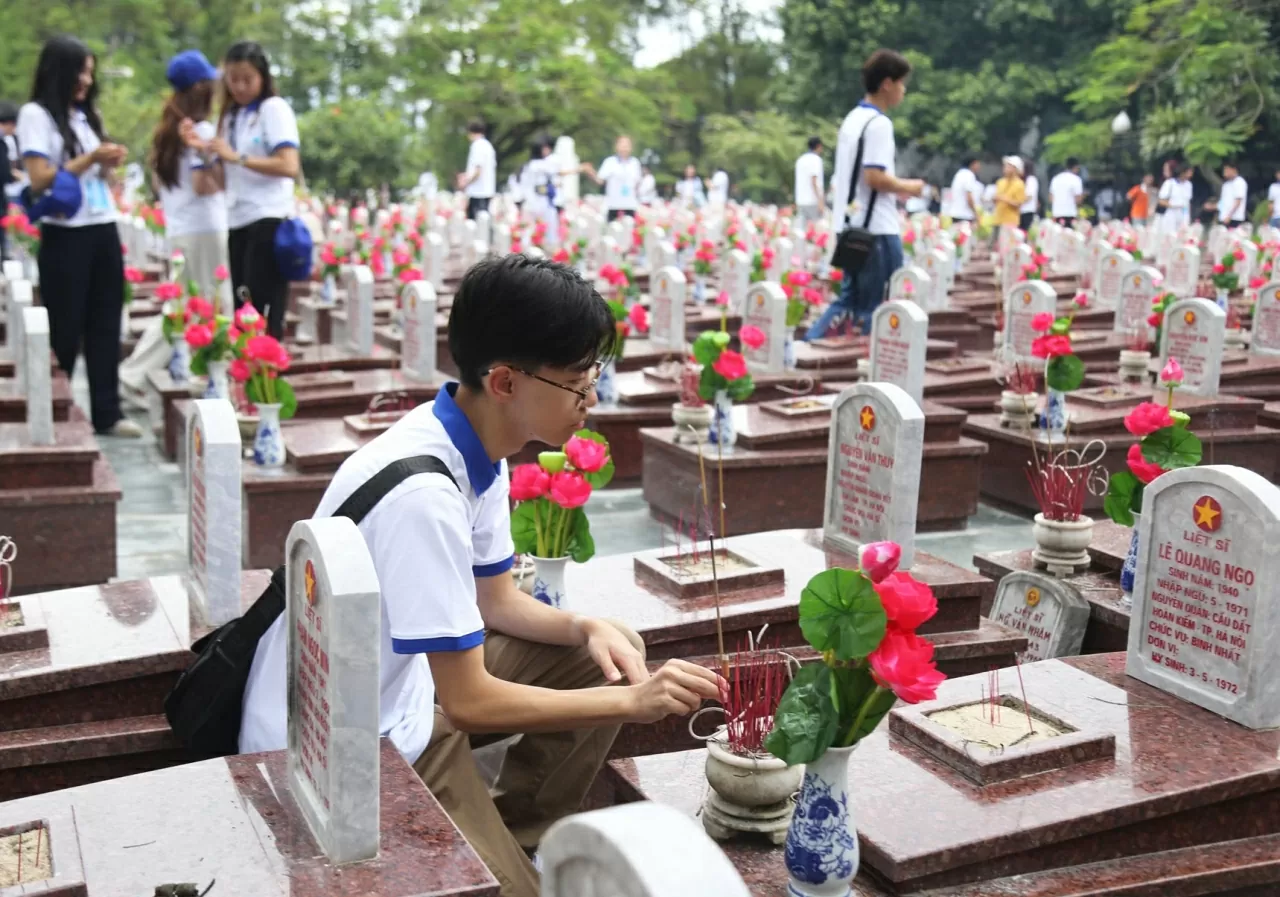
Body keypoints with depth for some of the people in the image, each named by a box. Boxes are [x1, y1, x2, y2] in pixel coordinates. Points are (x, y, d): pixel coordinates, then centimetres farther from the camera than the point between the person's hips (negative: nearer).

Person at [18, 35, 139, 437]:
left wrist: (110, 164, 1)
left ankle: (107, 413, 11)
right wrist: (90, 159, -14)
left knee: (105, 326, 6)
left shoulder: (85, 115, 16)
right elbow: (40, 179, -13)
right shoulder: (35, 114, -5)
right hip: (65, 237, -6)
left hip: (104, 230, 7)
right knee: (64, 329, 0)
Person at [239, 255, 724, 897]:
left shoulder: (476, 450, -3)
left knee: (608, 653, 7)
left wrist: (585, 626, -8)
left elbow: (494, 600, 11)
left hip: (403, 686, 9)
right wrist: (630, 702, -21)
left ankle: (511, 842, 11)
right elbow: (469, 703, -27)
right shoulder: (422, 491, -31)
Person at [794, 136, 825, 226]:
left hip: (801, 201, 7)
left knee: (803, 228, 3)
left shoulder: (800, 159, 16)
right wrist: (820, 201, -18)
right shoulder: (816, 159, -7)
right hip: (813, 201, -7)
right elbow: (814, 182, -15)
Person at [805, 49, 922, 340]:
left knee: (850, 298, 14)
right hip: (876, 228, -9)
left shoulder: (852, 119, 16)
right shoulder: (878, 123, -13)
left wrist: (895, 189, 18)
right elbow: (875, 177, -22)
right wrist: (907, 187, -6)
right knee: (878, 306, -1)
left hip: (849, 224, 9)